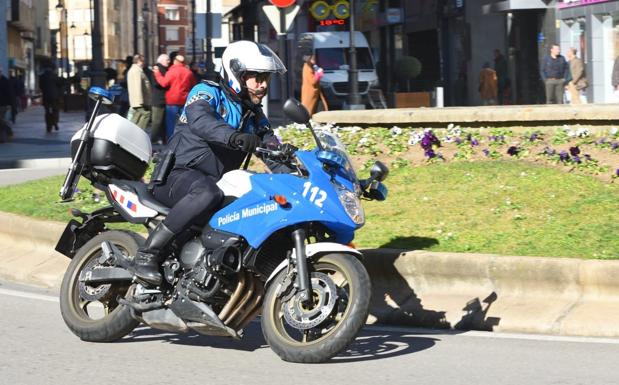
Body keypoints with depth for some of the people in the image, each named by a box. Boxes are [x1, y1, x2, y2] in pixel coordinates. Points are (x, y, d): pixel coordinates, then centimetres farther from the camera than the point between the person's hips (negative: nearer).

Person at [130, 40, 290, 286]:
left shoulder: (255, 116, 18)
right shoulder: (208, 93, -4)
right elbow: (200, 119, -28)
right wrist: (233, 137, -47)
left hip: (218, 179, 8)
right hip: (179, 174, -8)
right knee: (207, 194, -40)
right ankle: (147, 254, -34)